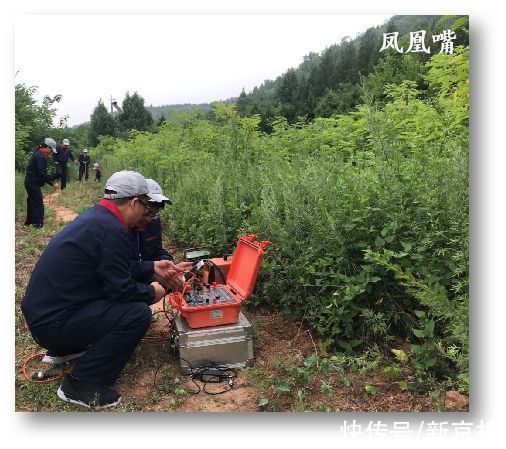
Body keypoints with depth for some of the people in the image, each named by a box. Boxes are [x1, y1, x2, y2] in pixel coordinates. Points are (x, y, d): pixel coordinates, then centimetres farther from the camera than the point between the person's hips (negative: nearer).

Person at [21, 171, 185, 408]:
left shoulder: (94, 216, 8)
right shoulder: (112, 230, -22)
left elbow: (114, 266, 18)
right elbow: (120, 289, -19)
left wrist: (152, 268, 18)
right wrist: (151, 292, -1)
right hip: (52, 324, -10)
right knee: (139, 313, -18)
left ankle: (64, 350, 23)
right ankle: (80, 384, -6)